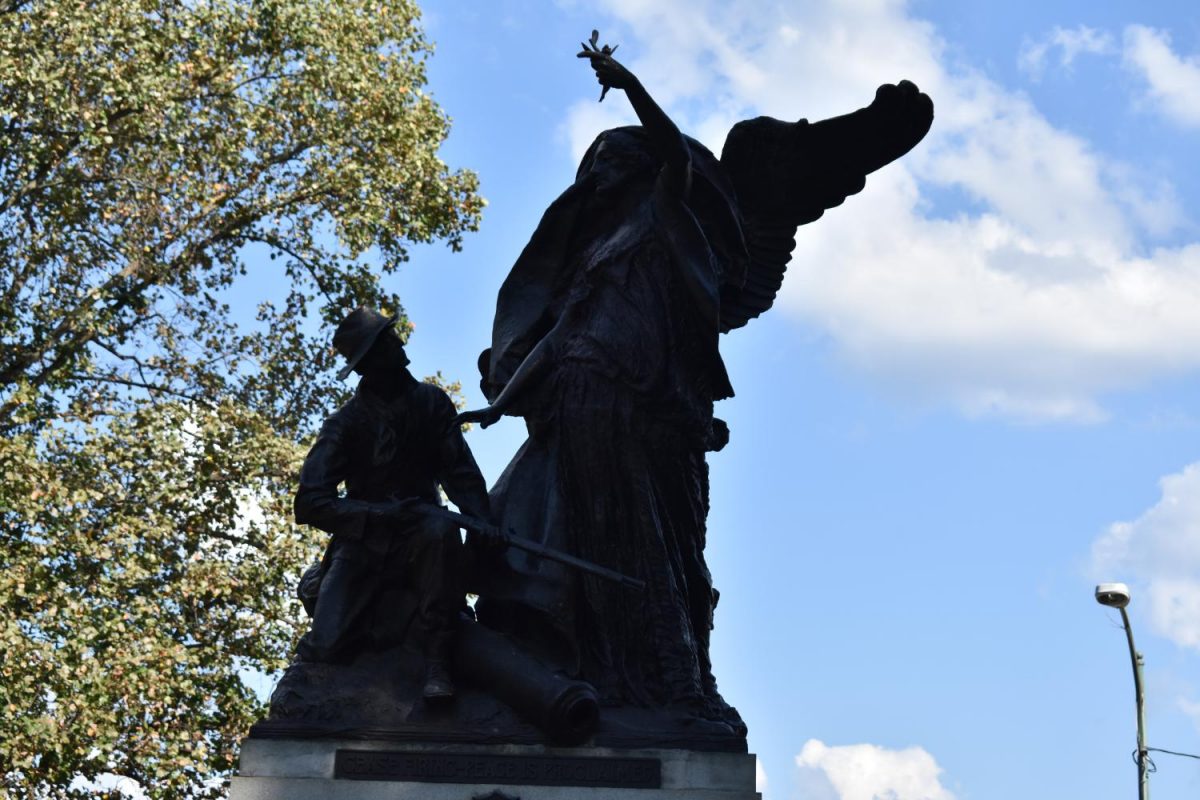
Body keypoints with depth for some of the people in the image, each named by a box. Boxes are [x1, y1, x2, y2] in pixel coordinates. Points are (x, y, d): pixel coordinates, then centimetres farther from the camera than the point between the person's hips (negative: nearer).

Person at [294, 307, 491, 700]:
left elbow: (459, 470, -2)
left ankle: (437, 658, -27)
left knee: (441, 530, -36)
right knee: (328, 645, -18)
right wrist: (377, 514, -28)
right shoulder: (345, 424, -7)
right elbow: (310, 502, -13)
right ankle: (385, 606, 18)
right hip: (363, 541, -1)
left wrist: (479, 517, -22)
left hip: (418, 537, 1)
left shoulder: (431, 402, 1)